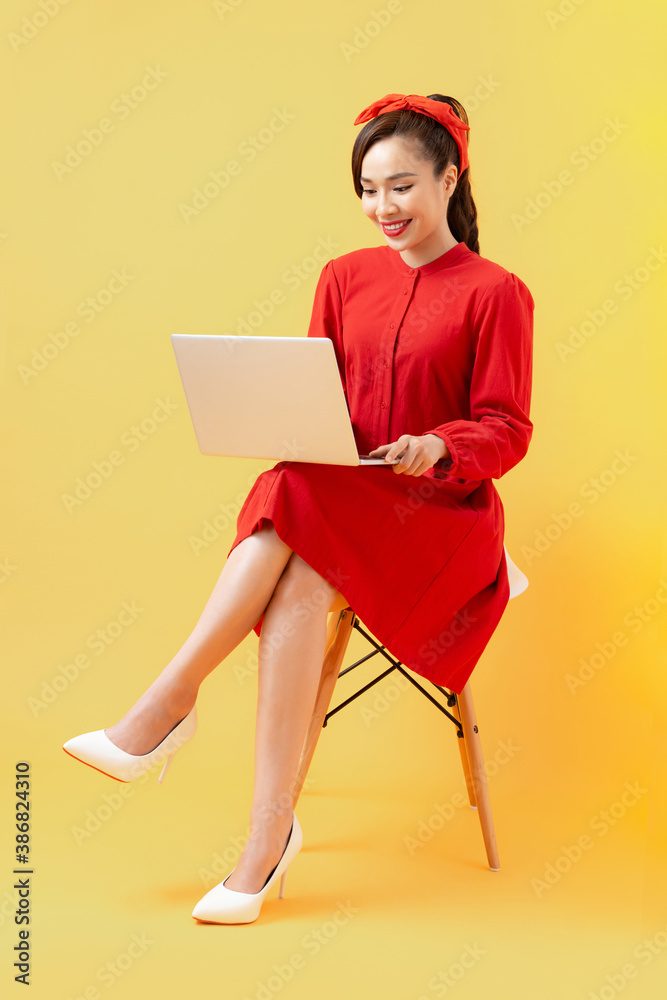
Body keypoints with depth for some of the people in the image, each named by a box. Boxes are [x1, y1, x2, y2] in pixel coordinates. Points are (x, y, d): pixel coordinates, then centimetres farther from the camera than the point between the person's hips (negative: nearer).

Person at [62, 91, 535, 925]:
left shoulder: (495, 293, 2)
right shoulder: (344, 277, 15)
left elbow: (506, 432, -3)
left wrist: (436, 446, -23)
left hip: (441, 512, -3)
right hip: (332, 498, 4)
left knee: (296, 508, -35)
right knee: (299, 580, -34)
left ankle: (169, 702, -27)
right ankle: (269, 833, -34)